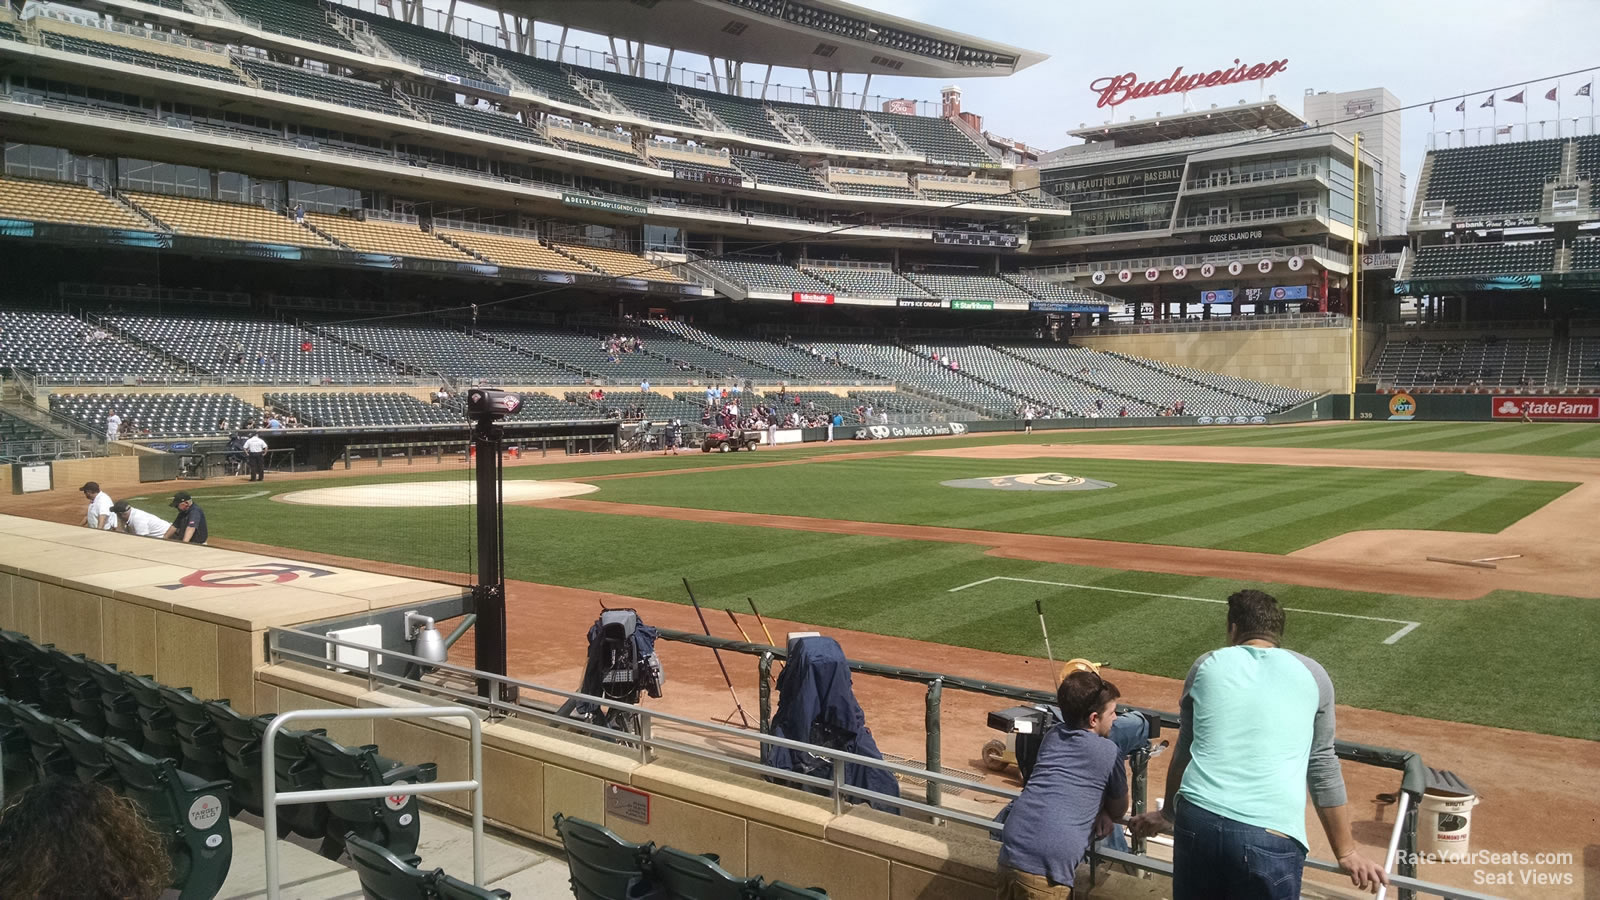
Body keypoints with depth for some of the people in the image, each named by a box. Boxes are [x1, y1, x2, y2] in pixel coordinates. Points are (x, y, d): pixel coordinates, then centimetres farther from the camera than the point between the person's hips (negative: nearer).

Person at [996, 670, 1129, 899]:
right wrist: (1103, 815, 39)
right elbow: (1118, 810, 20)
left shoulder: (1052, 736, 21)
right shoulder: (1109, 752, 5)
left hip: (1012, 848, 6)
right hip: (1048, 863, -6)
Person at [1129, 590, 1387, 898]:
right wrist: (1347, 853, 27)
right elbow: (1322, 768, 18)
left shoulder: (1207, 665, 15)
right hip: (1272, 835, -1)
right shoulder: (1311, 674, 13)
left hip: (1197, 820, 2)